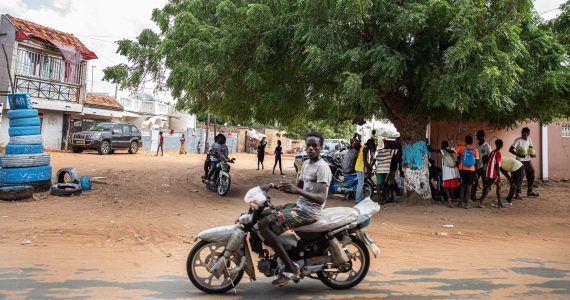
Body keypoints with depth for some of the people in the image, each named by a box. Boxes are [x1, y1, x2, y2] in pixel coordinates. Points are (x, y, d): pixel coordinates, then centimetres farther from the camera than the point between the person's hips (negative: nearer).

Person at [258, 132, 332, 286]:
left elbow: (321, 199, -27)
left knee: (263, 225, -22)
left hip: (309, 212, -10)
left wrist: (297, 191, -42)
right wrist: (274, 186, 9)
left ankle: (291, 267, -15)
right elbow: (298, 186, 23)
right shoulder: (306, 164, 13)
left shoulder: (322, 168, -16)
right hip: (299, 205, 10)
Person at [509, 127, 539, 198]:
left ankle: (530, 191, 31)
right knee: (520, 177, -12)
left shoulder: (529, 139, 6)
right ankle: (518, 193, -8)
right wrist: (519, 155, -31)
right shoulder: (518, 140, -14)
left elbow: (531, 148, 19)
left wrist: (533, 154, -3)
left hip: (528, 161, 7)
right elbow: (510, 150, -20)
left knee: (531, 175, 14)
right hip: (521, 161, -7)